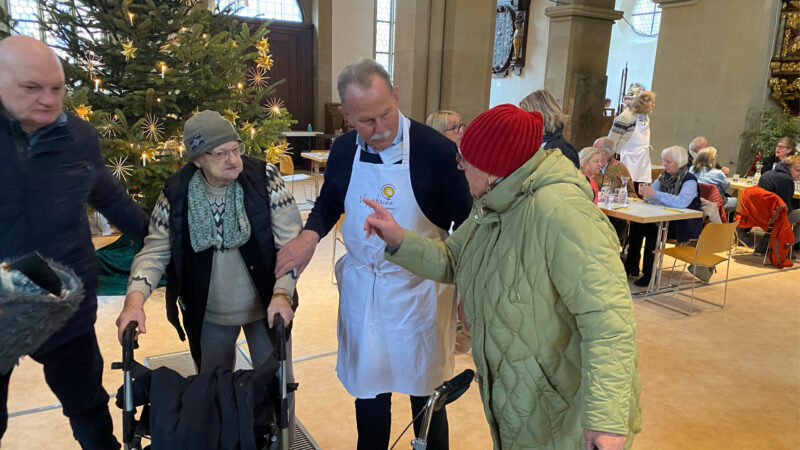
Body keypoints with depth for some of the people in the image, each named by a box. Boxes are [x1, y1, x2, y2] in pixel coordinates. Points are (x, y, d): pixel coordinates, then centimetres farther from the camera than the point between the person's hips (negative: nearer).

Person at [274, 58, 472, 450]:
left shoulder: (436, 150, -18)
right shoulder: (343, 150, -4)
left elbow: (464, 224, -9)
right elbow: (328, 204, 13)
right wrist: (310, 235, -7)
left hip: (418, 292, -3)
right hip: (360, 289, 4)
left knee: (425, 389, 16)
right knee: (367, 389, 20)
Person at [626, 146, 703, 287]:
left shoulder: (689, 180, -13)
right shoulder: (664, 176, 9)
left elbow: (682, 202, -31)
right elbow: (652, 197, 11)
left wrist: (655, 193, -35)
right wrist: (645, 192, -14)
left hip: (684, 224, -7)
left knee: (652, 230, -29)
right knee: (636, 224, -15)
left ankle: (649, 274, -20)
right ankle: (632, 267, -7)